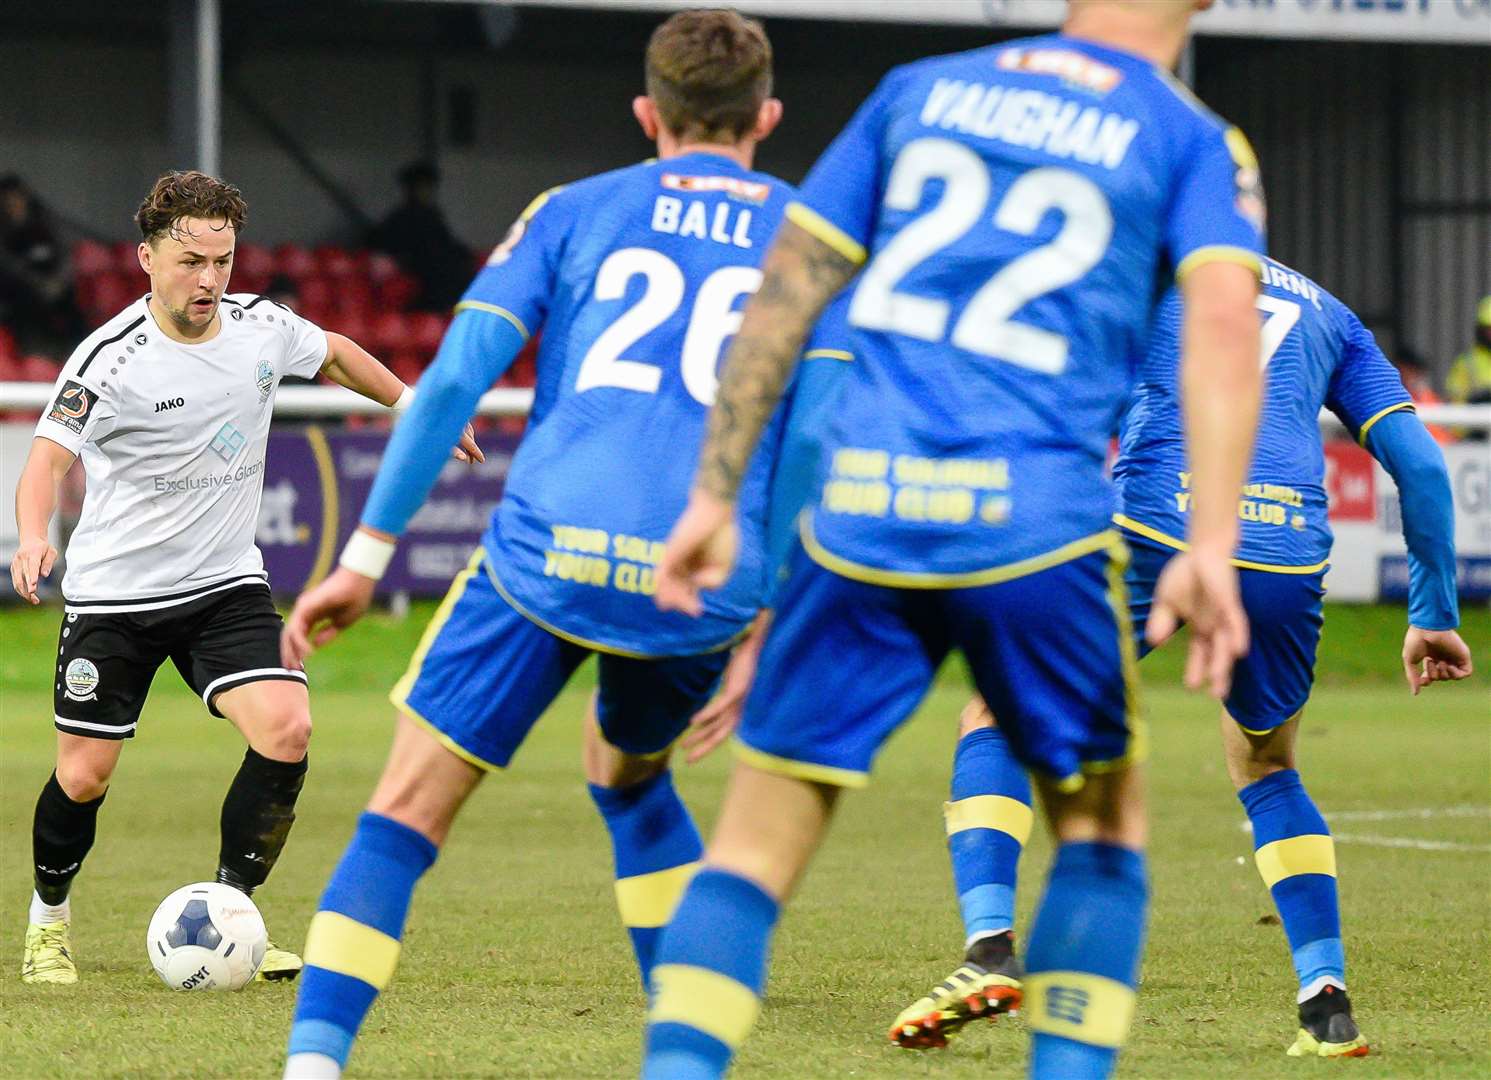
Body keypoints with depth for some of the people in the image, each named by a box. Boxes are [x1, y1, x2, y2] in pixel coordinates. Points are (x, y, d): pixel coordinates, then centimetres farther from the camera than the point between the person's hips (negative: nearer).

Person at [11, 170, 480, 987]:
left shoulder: (261, 327, -4)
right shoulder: (112, 358, -19)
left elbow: (335, 354, 18)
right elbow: (50, 453, -27)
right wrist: (34, 536, -46)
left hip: (226, 583, 4)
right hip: (114, 592, -3)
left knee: (286, 730, -17)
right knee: (83, 776, -1)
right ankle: (48, 920, 28)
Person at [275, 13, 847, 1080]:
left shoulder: (575, 212, 16)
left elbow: (457, 376, 4)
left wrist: (365, 558, 4)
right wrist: (769, 632, 8)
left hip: (550, 551, -2)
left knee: (409, 806, 5)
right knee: (626, 773, 31)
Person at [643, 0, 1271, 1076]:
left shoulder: (921, 90, 18)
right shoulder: (1193, 141, 8)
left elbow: (784, 288, 14)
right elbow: (1223, 321, -9)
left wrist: (715, 493, 16)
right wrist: (1212, 546, -16)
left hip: (860, 509, 2)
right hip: (1036, 521, -2)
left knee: (758, 842, 6)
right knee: (1102, 819, 18)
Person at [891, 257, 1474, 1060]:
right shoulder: (1325, 312, 29)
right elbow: (1419, 463, 22)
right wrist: (1434, 616, 28)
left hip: (1156, 533, -4)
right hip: (1288, 556, 4)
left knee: (998, 720, 13)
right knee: (1265, 771, 29)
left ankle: (990, 948, -7)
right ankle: (1328, 1003, 15)